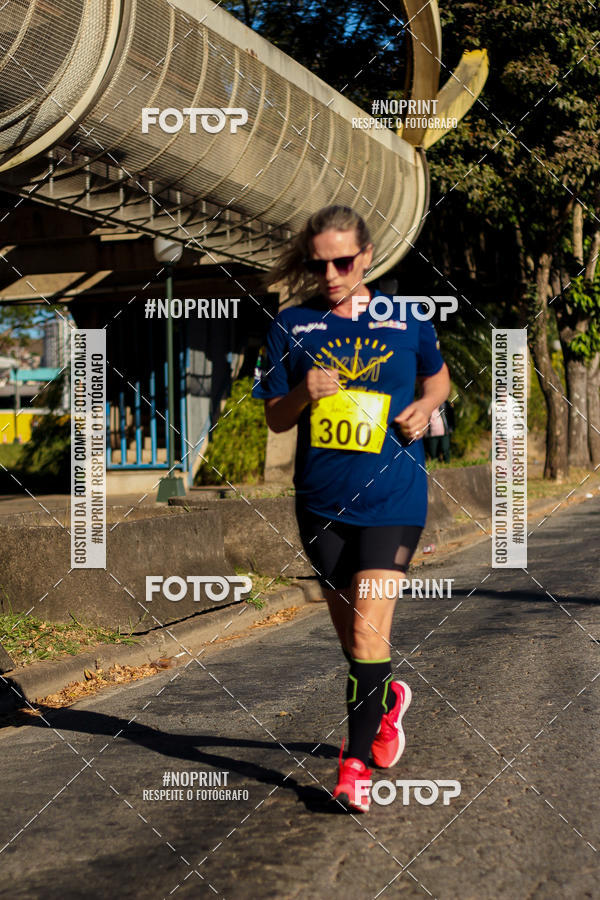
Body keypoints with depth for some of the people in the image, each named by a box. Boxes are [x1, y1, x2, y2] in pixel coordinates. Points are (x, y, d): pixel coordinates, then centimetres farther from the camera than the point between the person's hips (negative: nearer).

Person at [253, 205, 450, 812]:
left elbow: (437, 376, 18)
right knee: (349, 633, 15)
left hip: (391, 497, -2)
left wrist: (425, 408, -3)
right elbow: (274, 418, 5)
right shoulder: (292, 326, 1)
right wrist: (303, 393, -16)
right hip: (322, 500, 3)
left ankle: (355, 763, -2)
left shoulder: (405, 317, 0)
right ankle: (388, 698, 44)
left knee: (368, 632, -12)